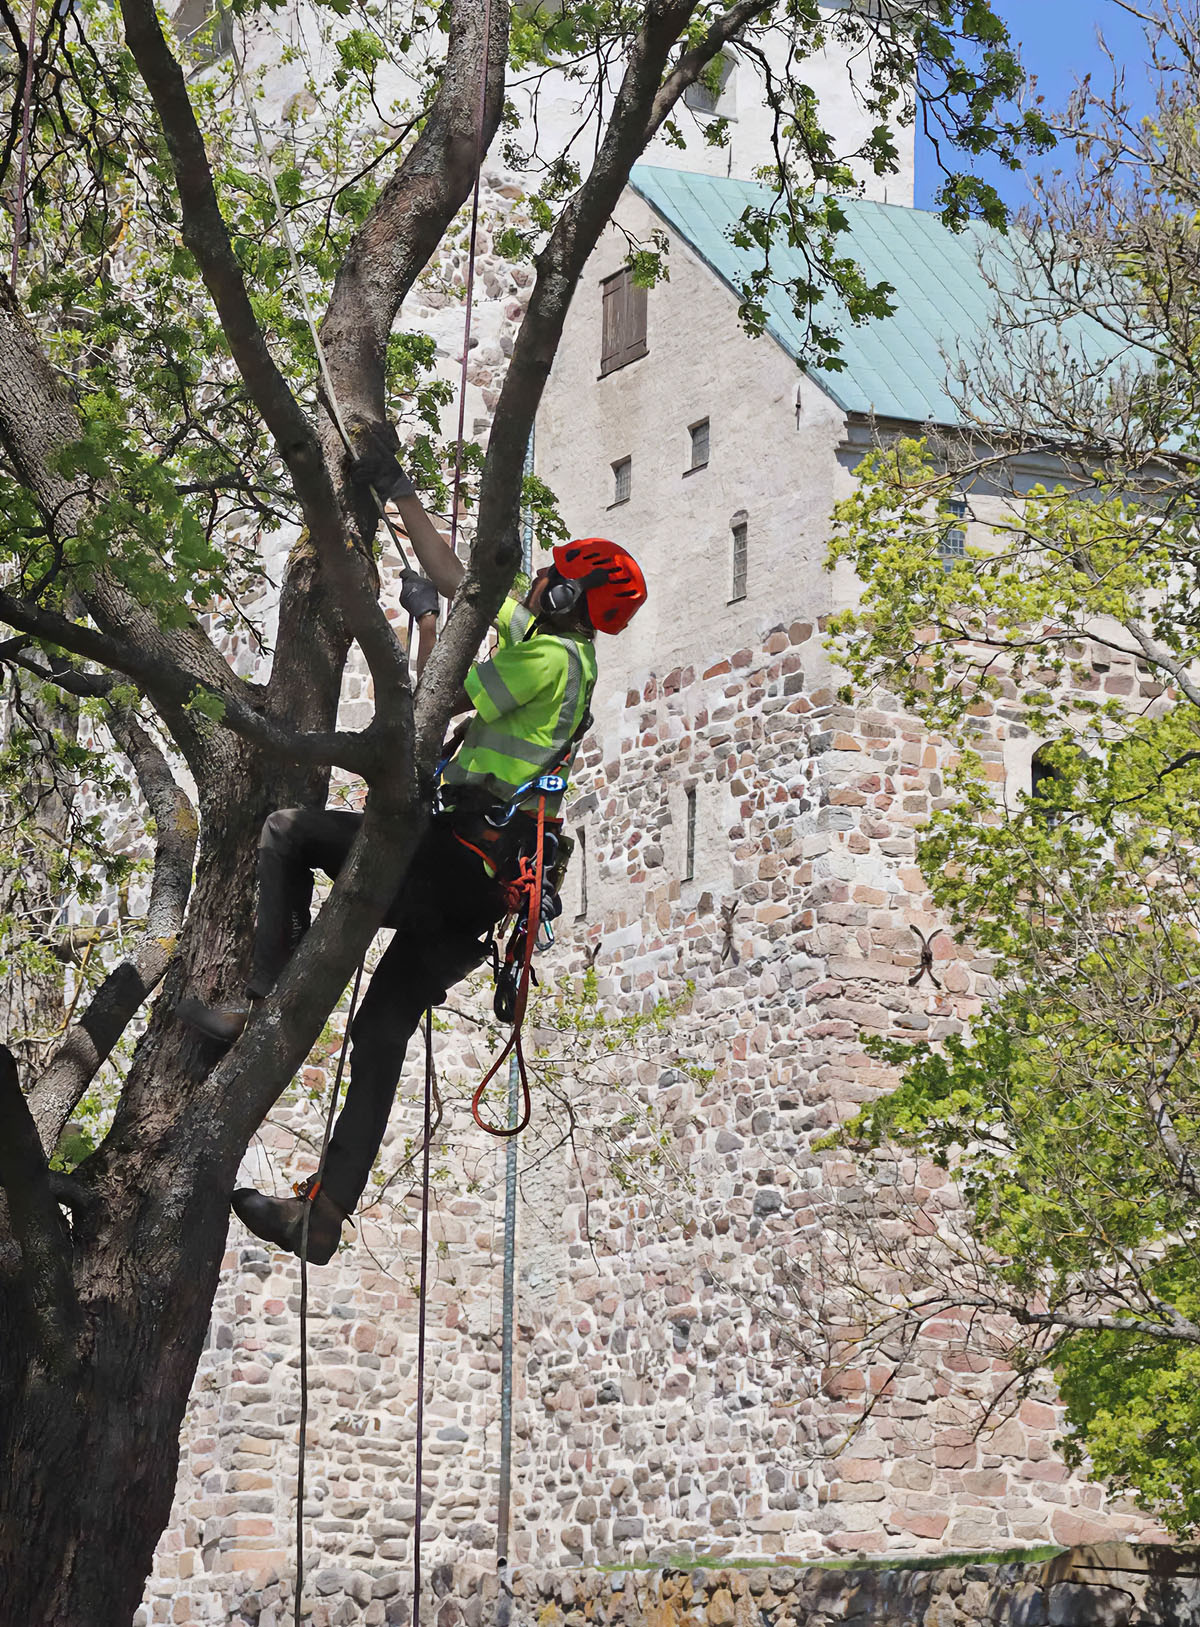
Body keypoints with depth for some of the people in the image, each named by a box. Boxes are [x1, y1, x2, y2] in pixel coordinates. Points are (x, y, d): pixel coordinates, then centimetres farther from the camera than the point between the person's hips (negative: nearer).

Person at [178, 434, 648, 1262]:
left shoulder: (550, 657, -7)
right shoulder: (564, 653, 22)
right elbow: (457, 577, 30)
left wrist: (425, 618, 5)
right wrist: (400, 491, 33)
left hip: (456, 853, -9)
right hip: (487, 886, 9)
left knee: (288, 830, -6)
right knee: (383, 1034, 8)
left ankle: (265, 1008, -14)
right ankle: (325, 1213, 5)